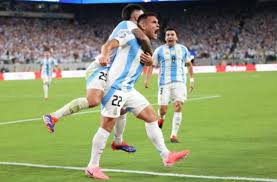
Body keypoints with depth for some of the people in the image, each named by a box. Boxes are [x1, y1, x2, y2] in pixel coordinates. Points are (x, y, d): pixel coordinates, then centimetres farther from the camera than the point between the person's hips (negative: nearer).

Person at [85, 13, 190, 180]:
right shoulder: (131, 36, -6)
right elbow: (110, 44, -20)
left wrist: (150, 61, 3)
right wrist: (104, 54, -43)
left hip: (129, 90, 9)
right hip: (115, 87, -9)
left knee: (151, 116, 7)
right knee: (107, 126, -9)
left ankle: (166, 156, 10)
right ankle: (92, 167, -1)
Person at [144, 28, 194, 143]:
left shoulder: (183, 49, 12)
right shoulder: (159, 50, 7)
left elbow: (189, 64, 23)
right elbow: (152, 65, 7)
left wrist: (192, 79, 21)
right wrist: (147, 79, -5)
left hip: (179, 82, 1)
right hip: (164, 83, -1)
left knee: (178, 107, -14)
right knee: (163, 109, -6)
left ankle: (174, 135, -9)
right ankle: (161, 118, 33)